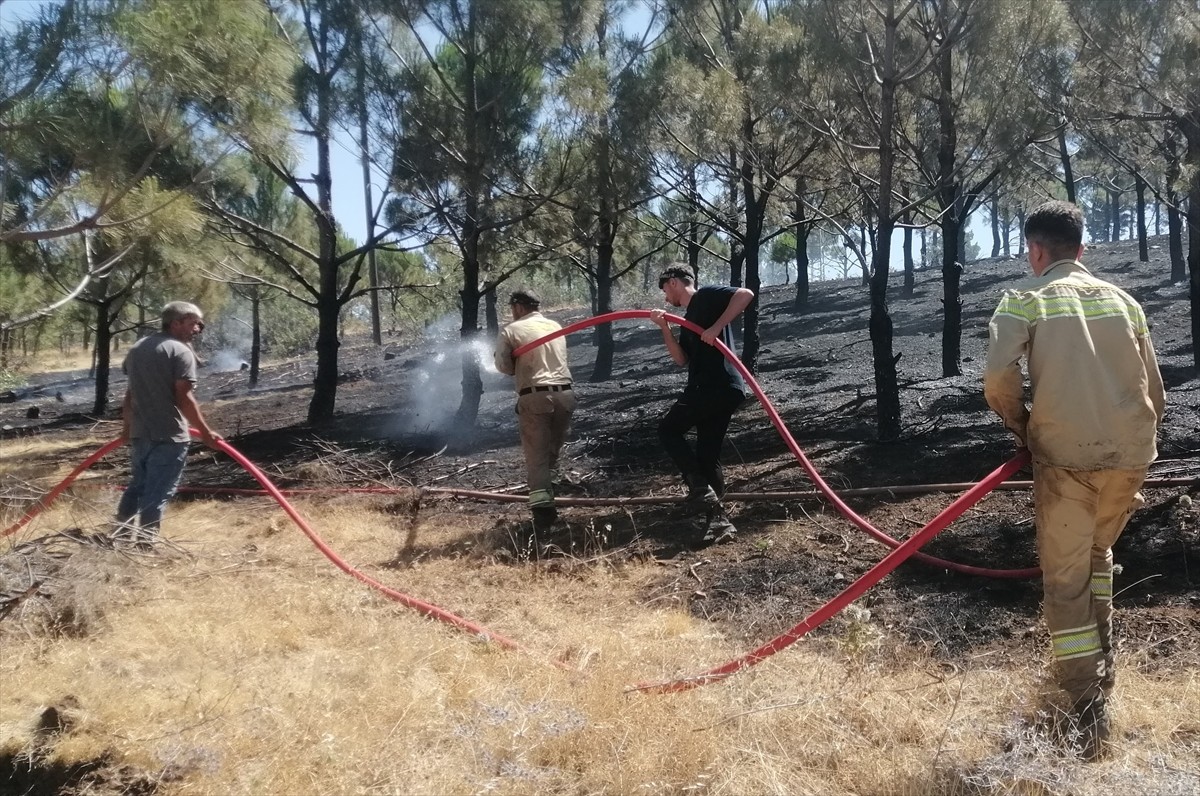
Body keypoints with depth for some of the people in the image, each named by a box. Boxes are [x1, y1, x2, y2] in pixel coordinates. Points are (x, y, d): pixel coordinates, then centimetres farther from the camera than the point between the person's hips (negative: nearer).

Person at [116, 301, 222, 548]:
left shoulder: (138, 347, 14)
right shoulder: (180, 351, -13)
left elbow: (131, 391, 19)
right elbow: (183, 397, -19)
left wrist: (127, 425, 29)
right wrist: (205, 431, -15)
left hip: (140, 432, 8)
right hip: (168, 435, -8)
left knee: (137, 485, 22)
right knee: (157, 493, -2)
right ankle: (144, 546, -1)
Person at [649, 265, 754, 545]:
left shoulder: (706, 296, 0)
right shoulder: (688, 318, 25)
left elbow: (745, 294, -16)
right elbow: (681, 359, 16)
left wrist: (716, 327, -20)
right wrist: (664, 327, 7)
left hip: (717, 387, -9)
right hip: (722, 390, 9)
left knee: (668, 429, 0)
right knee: (708, 455, 8)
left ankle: (700, 488, -5)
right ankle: (719, 521, 8)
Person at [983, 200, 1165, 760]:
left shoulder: (1025, 298, 1)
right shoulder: (1120, 299, 14)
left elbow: (999, 375, -14)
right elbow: (1155, 388, 15)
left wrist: (1020, 426, 4)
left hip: (1065, 457, -5)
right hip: (1129, 455, 5)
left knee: (1065, 582, 5)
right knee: (1099, 551, 30)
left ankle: (1088, 710, 1)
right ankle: (1101, 662, 33)